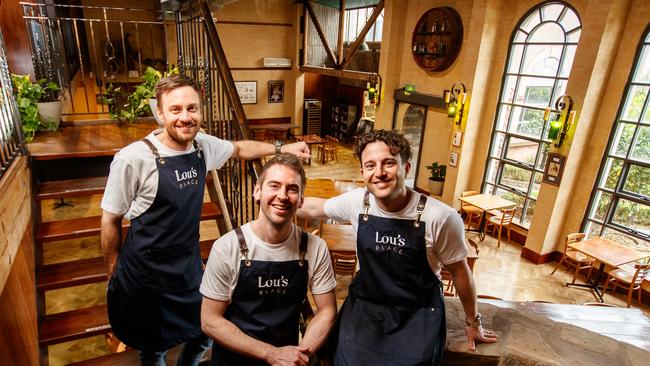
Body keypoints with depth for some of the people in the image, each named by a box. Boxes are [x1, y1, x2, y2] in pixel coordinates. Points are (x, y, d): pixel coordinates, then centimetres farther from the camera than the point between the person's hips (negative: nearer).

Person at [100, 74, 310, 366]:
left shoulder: (204, 146, -7)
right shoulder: (132, 159, -23)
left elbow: (238, 149, 16)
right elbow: (110, 221, -10)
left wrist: (281, 148, 11)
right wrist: (115, 274, 0)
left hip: (190, 266, 5)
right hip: (144, 275, -4)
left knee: (206, 335, 19)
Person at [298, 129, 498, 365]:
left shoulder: (441, 218, -21)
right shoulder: (356, 202, -13)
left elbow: (459, 271, -5)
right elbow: (314, 208, 7)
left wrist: (473, 321, 9)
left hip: (419, 315, -2)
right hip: (364, 306, 3)